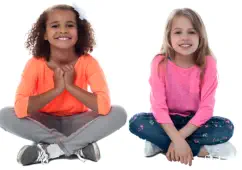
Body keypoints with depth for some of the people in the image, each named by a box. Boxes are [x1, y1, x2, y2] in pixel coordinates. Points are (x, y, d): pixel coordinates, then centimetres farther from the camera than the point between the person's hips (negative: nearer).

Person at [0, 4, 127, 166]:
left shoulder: (88, 62, -16)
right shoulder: (35, 64, -16)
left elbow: (104, 106, -29)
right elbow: (20, 108, -28)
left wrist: (71, 86, -29)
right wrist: (56, 89, -30)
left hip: (77, 122, 0)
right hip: (45, 123, 1)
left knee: (119, 113, -26)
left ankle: (50, 149, -24)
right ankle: (79, 145, -25)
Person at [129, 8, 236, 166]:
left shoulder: (208, 63, -15)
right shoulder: (160, 63, -16)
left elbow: (206, 107, -18)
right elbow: (159, 106, -21)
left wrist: (180, 137, -27)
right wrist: (177, 140, -33)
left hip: (194, 121, 0)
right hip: (167, 120, 0)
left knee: (226, 127, -27)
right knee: (137, 122, -29)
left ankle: (161, 144, -23)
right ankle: (203, 149, -28)